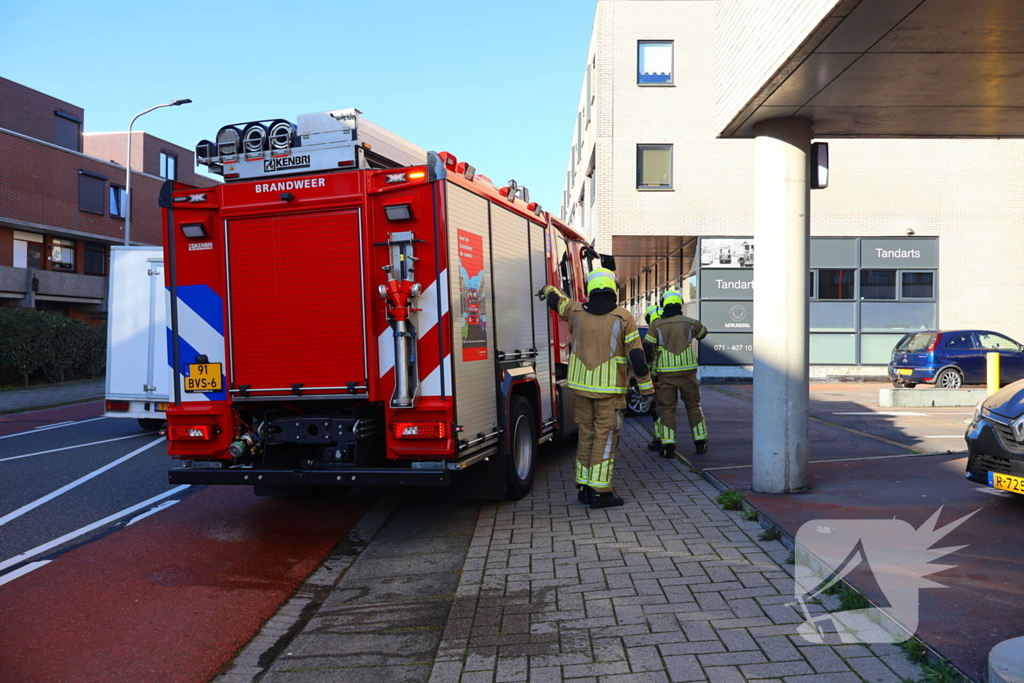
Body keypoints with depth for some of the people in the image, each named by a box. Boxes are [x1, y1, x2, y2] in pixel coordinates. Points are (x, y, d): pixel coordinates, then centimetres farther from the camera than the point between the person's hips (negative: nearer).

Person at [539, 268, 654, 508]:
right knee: (605, 437, -1)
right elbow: (636, 355, -10)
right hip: (610, 389, -4)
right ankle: (599, 492, 0)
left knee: (586, 435, 14)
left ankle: (584, 487, 20)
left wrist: (548, 290, 48)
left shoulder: (576, 311, 3)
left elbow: (556, 299, 25)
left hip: (582, 386, 5)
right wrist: (646, 386, -1)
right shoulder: (623, 317, -9)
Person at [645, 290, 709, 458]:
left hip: (666, 374, -1)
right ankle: (700, 443, 16)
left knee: (668, 409, 6)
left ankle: (668, 446, -1)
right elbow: (703, 333, 22)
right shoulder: (690, 323, 2)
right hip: (687, 371, 1)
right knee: (693, 406, 14)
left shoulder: (657, 325, -2)